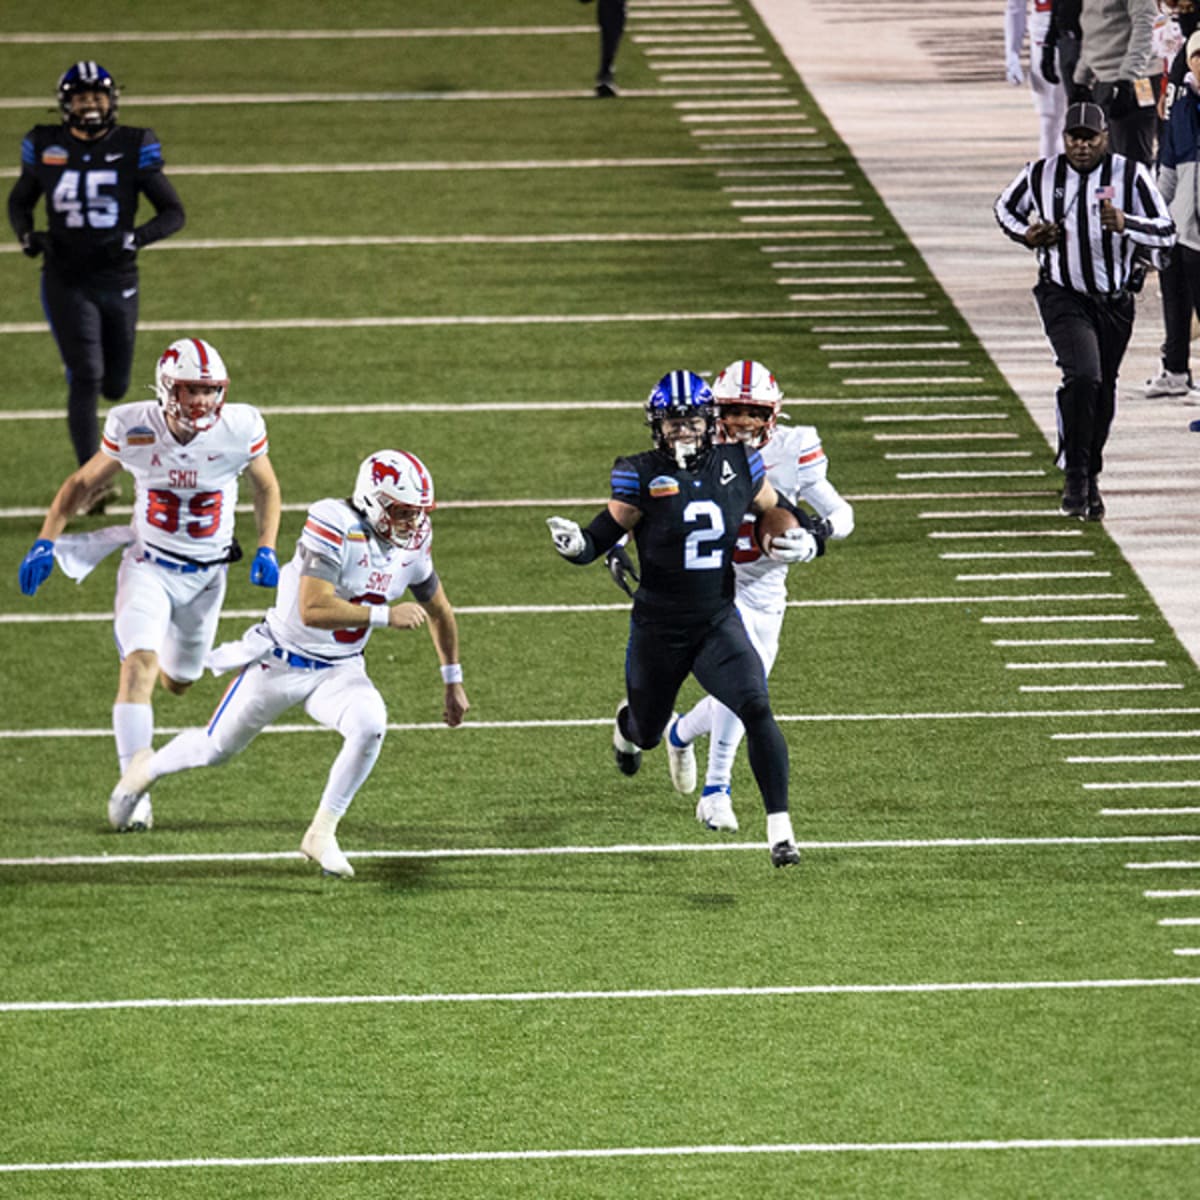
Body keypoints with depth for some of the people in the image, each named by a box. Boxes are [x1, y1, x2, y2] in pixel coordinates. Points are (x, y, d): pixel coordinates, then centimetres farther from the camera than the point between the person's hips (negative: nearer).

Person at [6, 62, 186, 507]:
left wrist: (134, 238, -20)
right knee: (86, 377, -15)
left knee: (114, 385, 12)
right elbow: (19, 201, 14)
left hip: (119, 281, 2)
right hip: (67, 282, -2)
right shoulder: (46, 148, -2)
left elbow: (173, 212, -1)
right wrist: (26, 235, -9)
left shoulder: (134, 148, -5)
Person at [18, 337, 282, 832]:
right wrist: (45, 543, -10)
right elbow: (82, 483, -2)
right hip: (150, 566, -2)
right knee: (140, 664, -22)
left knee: (179, 681, 16)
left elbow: (266, 488, 4)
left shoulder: (240, 429, -16)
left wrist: (266, 550, -7)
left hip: (206, 573, 2)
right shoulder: (133, 428, -17)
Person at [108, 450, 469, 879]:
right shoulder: (335, 527, -27)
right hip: (282, 662, -4)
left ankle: (321, 835, -14)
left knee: (370, 727, -28)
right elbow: (313, 610, -36)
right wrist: (385, 615, -36)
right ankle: (148, 770, 46)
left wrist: (453, 683, 16)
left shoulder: (412, 542, -6)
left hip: (339, 671, 4)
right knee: (215, 749, 12)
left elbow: (439, 612, 12)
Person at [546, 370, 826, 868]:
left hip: (718, 622, 1)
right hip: (657, 630, -1)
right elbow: (606, 533, -8)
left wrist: (805, 540, -8)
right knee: (647, 731, 18)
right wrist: (576, 544, -30)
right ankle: (628, 723, 60)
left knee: (757, 710, -21)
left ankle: (779, 827, -17)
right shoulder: (642, 476, -12)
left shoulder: (737, 467, -3)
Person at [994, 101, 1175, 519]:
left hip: (1115, 301, 2)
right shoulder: (1040, 175, -5)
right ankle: (1076, 476, -13)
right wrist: (1026, 235, -6)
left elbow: (1166, 234, -10)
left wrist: (1125, 224, -29)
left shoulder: (1130, 176, -8)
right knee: (1083, 376, -23)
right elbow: (1005, 207, 15)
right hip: (1063, 297, -2)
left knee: (1103, 393, 13)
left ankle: (1089, 476, 34)